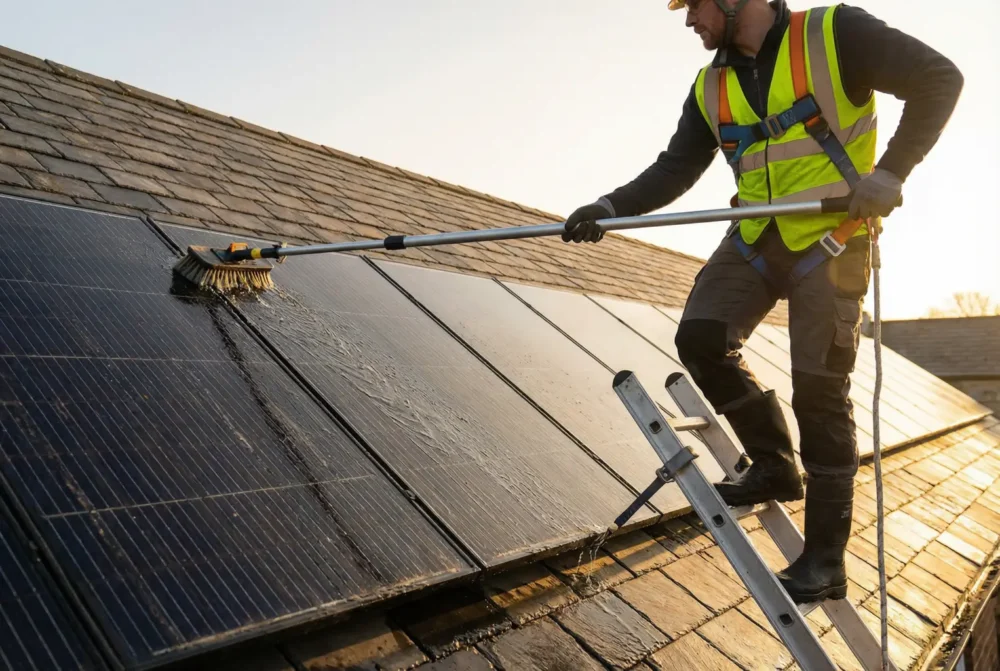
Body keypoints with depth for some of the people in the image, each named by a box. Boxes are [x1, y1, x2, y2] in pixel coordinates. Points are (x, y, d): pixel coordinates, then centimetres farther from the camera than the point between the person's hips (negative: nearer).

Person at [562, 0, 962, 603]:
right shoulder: (711, 89, 8)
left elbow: (939, 79, -8)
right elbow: (674, 169, 4)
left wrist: (891, 172, -19)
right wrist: (613, 207, -12)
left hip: (831, 240, -5)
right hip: (757, 239, 6)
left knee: (820, 392, -4)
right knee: (701, 340, -12)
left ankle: (826, 559, 9)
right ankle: (776, 466, 11)